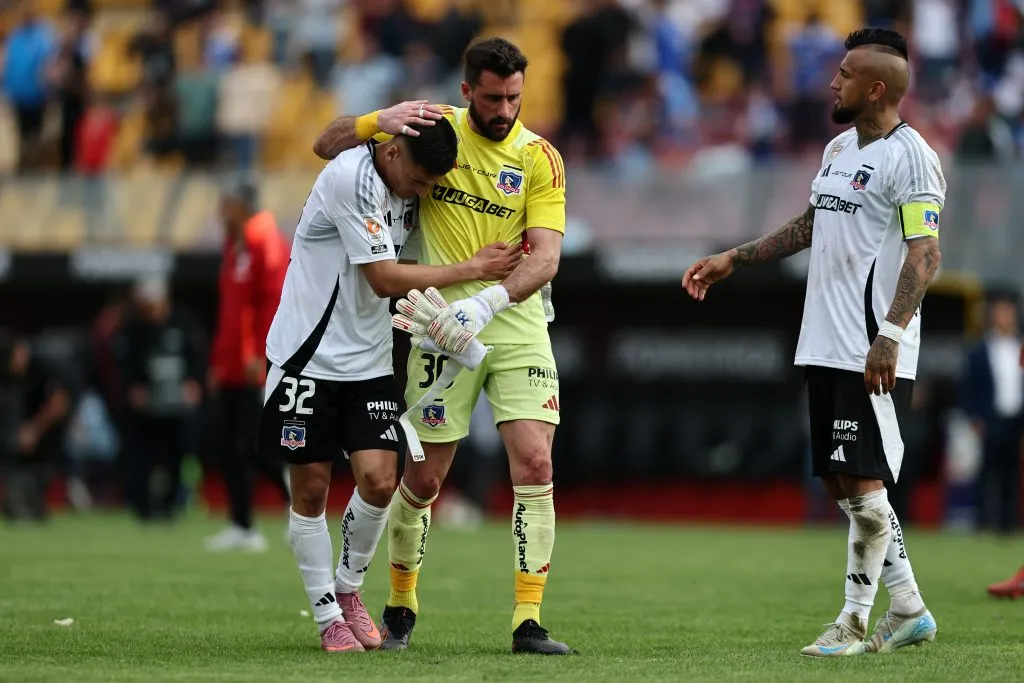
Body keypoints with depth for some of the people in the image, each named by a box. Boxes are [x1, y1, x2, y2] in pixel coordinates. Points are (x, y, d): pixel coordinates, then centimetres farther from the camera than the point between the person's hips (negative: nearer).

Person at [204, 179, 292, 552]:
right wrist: (218, 362, 21)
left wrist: (260, 355, -24)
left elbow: (274, 301, -18)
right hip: (233, 367, 9)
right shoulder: (233, 247, 19)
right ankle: (242, 528, 6)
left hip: (256, 369, -9)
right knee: (230, 448, 5)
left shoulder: (267, 244, -9)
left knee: (256, 446, -13)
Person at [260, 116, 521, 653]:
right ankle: (329, 617, 11)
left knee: (379, 480, -7)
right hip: (309, 358, -6)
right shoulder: (352, 177, -21)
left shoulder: (408, 186, 2)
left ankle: (348, 589, 15)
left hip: (369, 361, 6)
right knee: (311, 488, -1)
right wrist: (474, 269, -16)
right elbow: (383, 278, -21)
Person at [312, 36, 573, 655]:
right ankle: (401, 605, 25)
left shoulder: (540, 158, -3)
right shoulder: (434, 128, -1)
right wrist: (379, 121, -19)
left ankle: (528, 621, -9)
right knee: (424, 477, 3)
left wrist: (488, 301, -30)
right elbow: (326, 146, 2)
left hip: (516, 322, 0)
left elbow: (546, 256, -13)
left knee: (535, 466, -13)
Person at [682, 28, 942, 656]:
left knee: (862, 483, -8)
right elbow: (809, 227, 29)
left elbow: (925, 255, -18)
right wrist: (732, 261, 27)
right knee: (841, 483, 10)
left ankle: (854, 622, -2)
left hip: (874, 356, -9)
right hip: (827, 346, 9)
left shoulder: (910, 157, -12)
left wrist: (889, 335, -27)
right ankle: (908, 611, 18)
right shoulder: (839, 149, 16)